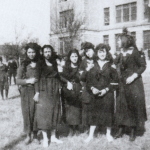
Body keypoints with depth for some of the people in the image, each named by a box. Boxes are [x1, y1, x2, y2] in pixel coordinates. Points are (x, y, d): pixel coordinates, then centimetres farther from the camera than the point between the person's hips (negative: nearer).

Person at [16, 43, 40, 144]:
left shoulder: (40, 65, 2)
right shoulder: (23, 65, 4)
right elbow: (18, 80, 3)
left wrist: (38, 93, -14)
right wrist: (28, 81, -14)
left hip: (36, 92, -1)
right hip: (25, 92, 1)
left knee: (35, 113, -2)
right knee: (26, 113, 2)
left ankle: (34, 134, 14)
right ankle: (28, 135, 14)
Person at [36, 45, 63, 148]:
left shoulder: (55, 63, 9)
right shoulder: (40, 64, -4)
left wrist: (59, 87, 5)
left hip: (55, 93, 4)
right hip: (44, 92, -4)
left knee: (54, 114, 9)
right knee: (44, 114, -1)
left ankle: (53, 137, 21)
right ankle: (45, 138, 9)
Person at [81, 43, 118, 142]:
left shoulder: (110, 65, 0)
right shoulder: (92, 65, 5)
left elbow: (115, 81, -2)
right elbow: (88, 80, 6)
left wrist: (106, 90, -12)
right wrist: (92, 88, -11)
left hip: (107, 93, -1)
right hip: (95, 93, 1)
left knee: (107, 112, 5)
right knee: (94, 112, 4)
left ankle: (108, 134, 21)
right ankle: (91, 135, 13)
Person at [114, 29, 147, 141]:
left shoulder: (135, 52, -9)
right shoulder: (121, 54, 8)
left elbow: (143, 66, -10)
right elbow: (114, 64, 13)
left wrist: (134, 76, -18)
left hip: (134, 83, -6)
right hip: (123, 83, 6)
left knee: (134, 105, 1)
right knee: (121, 106, 7)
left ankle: (133, 132, 11)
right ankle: (121, 130, 16)